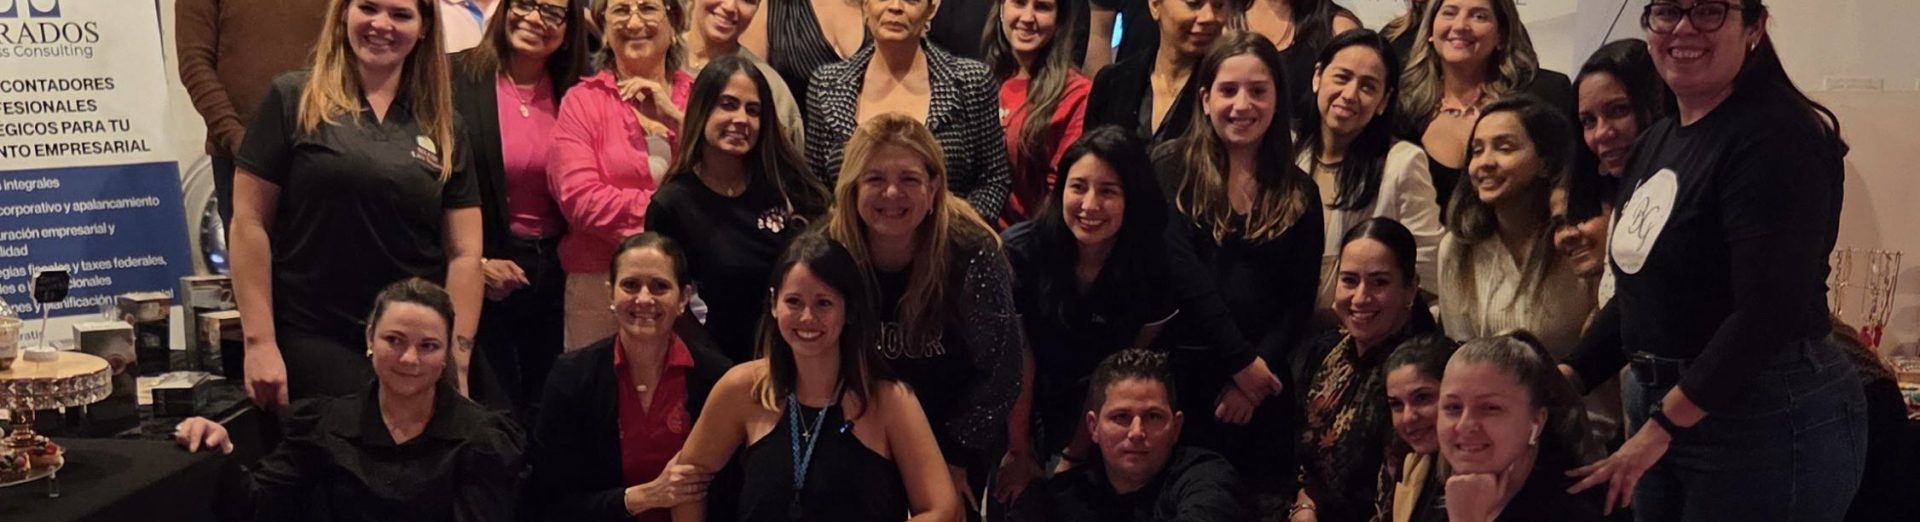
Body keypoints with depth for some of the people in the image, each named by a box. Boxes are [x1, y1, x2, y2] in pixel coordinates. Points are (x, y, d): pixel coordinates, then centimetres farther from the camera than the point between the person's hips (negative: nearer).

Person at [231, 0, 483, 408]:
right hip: (313, 344, -3)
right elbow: (249, 222, -3)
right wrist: (259, 342, -8)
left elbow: (464, 253, 5)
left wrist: (458, 362, -2)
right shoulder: (294, 100, 0)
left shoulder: (440, 125, 9)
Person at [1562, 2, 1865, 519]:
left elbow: (1771, 313, -24)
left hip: (1772, 423, -8)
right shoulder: (1656, 141, 10)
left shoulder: (1776, 137, -16)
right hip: (1659, 409, 8)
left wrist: (1663, 423, -22)